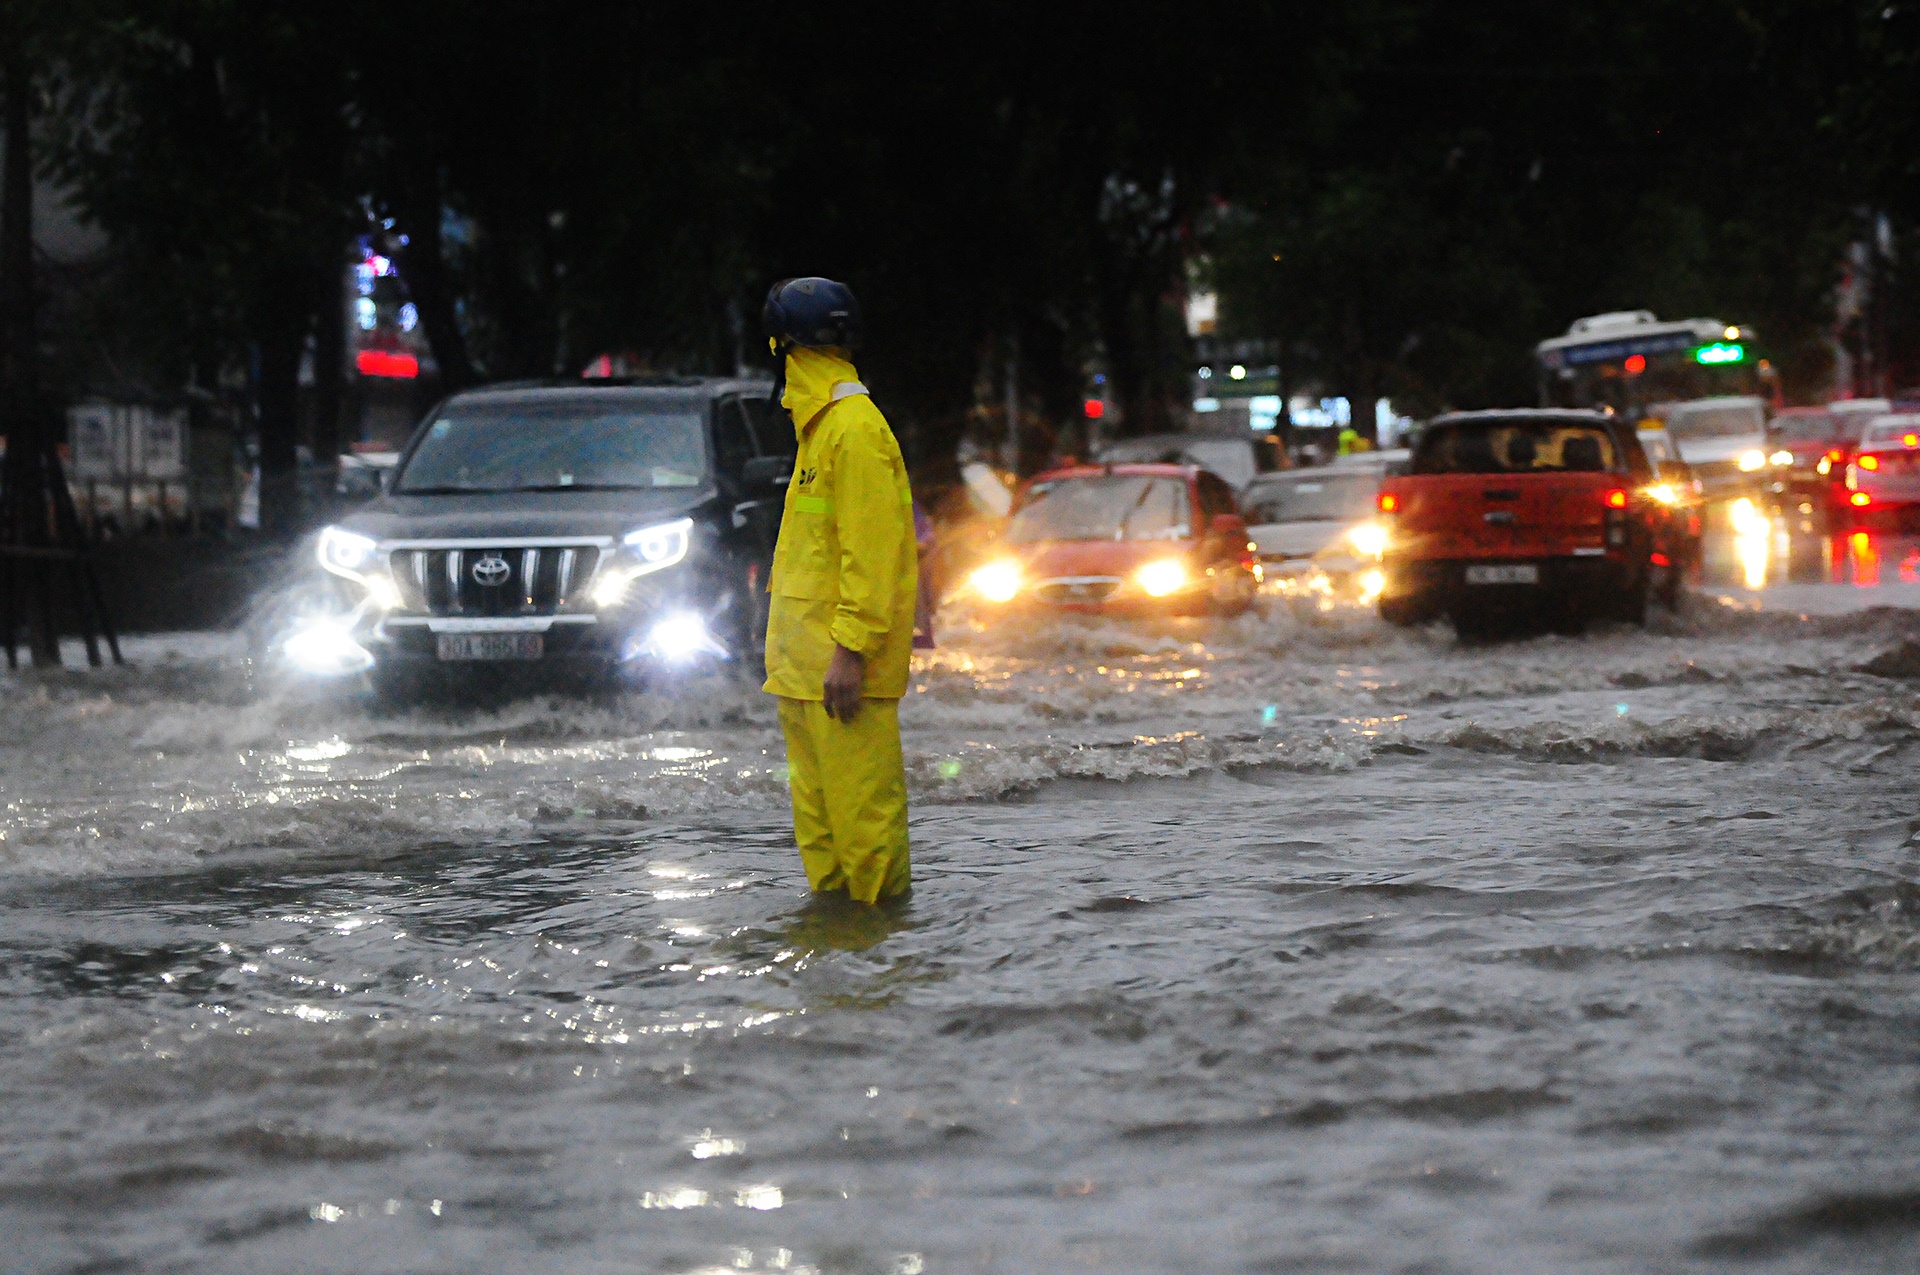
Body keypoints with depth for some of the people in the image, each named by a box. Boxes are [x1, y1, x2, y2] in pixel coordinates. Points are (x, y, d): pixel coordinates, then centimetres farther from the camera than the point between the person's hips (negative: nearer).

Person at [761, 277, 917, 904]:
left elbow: (870, 551, -19)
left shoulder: (854, 429, -14)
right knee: (818, 808, 14)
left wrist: (850, 651, -22)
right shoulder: (823, 426, 18)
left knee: (861, 801, -8)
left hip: (842, 668, -10)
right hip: (808, 664, 10)